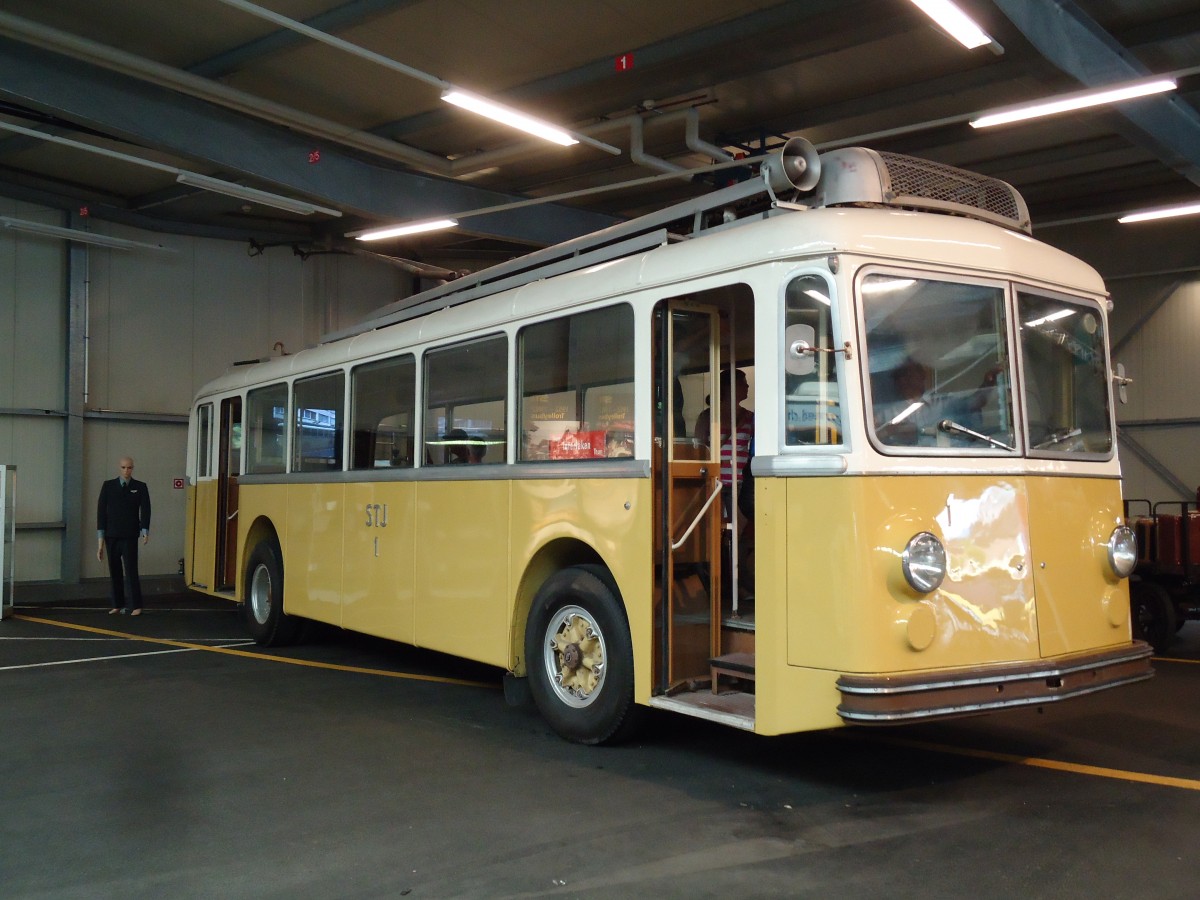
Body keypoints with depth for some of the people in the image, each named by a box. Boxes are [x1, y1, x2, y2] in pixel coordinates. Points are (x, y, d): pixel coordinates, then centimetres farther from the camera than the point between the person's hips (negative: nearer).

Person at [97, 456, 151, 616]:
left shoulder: (140, 487, 1)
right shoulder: (108, 486, 3)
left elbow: (145, 510, -5)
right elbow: (101, 511, 2)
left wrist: (145, 531, -20)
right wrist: (101, 537, -2)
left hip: (130, 537, -2)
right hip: (111, 536, 2)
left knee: (131, 571, -6)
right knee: (114, 572, 7)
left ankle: (136, 606, -2)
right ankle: (117, 605, 16)